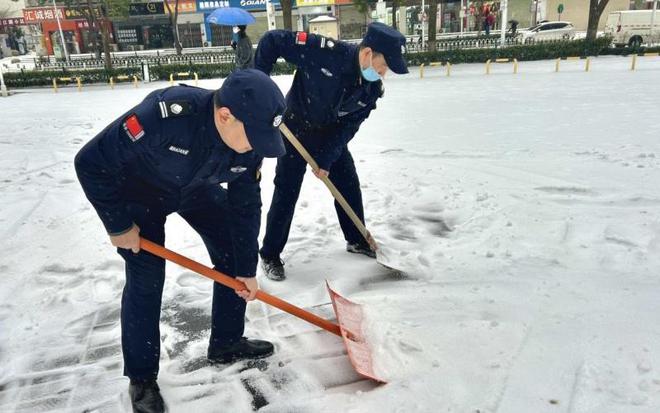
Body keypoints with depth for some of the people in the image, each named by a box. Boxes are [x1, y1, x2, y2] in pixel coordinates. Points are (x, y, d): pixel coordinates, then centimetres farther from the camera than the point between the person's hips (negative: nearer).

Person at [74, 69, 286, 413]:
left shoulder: (249, 139, -24)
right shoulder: (164, 114, -42)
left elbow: (245, 206, -11)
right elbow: (92, 163, -31)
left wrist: (247, 269, -6)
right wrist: (118, 226, -20)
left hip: (196, 188, 5)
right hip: (138, 192, -5)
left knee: (232, 256, 3)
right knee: (146, 281, -5)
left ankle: (226, 342, 23)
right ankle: (141, 379, 15)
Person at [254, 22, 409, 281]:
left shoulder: (373, 88, -14)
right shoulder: (325, 52, -32)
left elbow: (349, 126, -8)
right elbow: (272, 40, -26)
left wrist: (326, 159, -14)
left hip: (332, 133, 5)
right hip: (296, 128, -5)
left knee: (349, 185, 9)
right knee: (286, 192, -4)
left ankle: (357, 240, 30)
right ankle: (270, 255, 12)